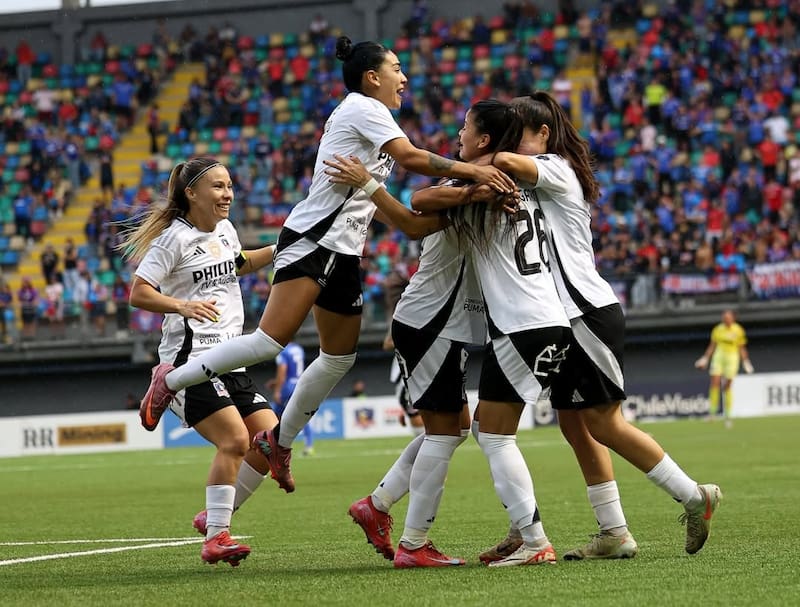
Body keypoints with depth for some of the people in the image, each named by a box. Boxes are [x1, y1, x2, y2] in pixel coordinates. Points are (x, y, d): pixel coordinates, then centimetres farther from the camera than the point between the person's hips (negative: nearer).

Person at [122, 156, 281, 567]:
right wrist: (181, 305, -28)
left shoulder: (225, 230, 15)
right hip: (191, 359, -8)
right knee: (235, 440, -23)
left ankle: (213, 517, 14)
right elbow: (138, 294, -12)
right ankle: (215, 538, -15)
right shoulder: (175, 237, -8)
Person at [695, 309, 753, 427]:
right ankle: (712, 412, -5)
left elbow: (742, 348, 4)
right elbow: (712, 346, 11)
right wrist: (705, 359, 9)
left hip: (732, 358, -2)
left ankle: (727, 416, 9)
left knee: (727, 387, 0)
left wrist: (746, 362, 1)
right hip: (719, 356, 2)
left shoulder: (738, 331, -2)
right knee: (714, 383, -10)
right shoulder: (718, 329, 4)